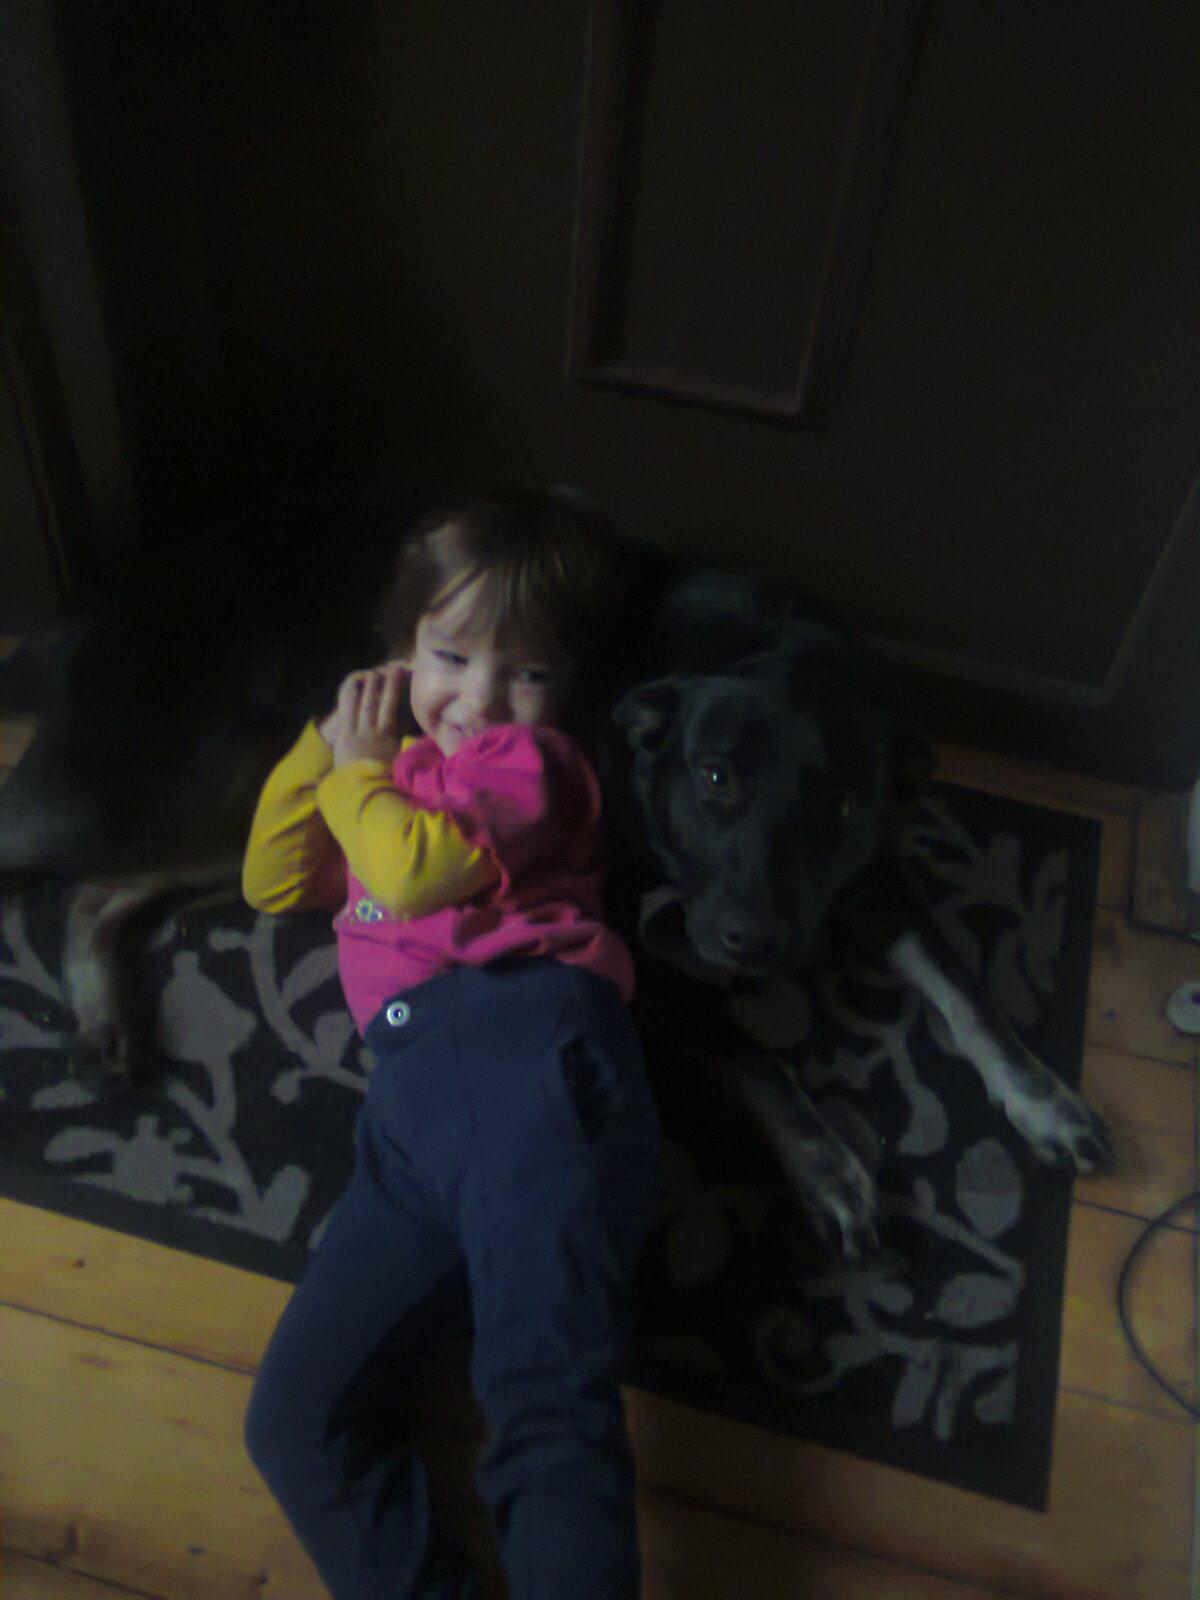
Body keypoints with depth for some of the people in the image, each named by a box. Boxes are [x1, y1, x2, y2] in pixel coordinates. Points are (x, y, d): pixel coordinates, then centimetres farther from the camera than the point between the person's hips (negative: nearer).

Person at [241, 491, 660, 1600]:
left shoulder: (528, 758, 15)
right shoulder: (393, 768, 38)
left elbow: (417, 868, -3)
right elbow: (274, 884, 35)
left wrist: (359, 773, 16)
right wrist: (325, 749, 25)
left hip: (523, 1039, -7)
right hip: (414, 1100, 7)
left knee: (546, 1394, -25)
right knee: (293, 1425, -6)